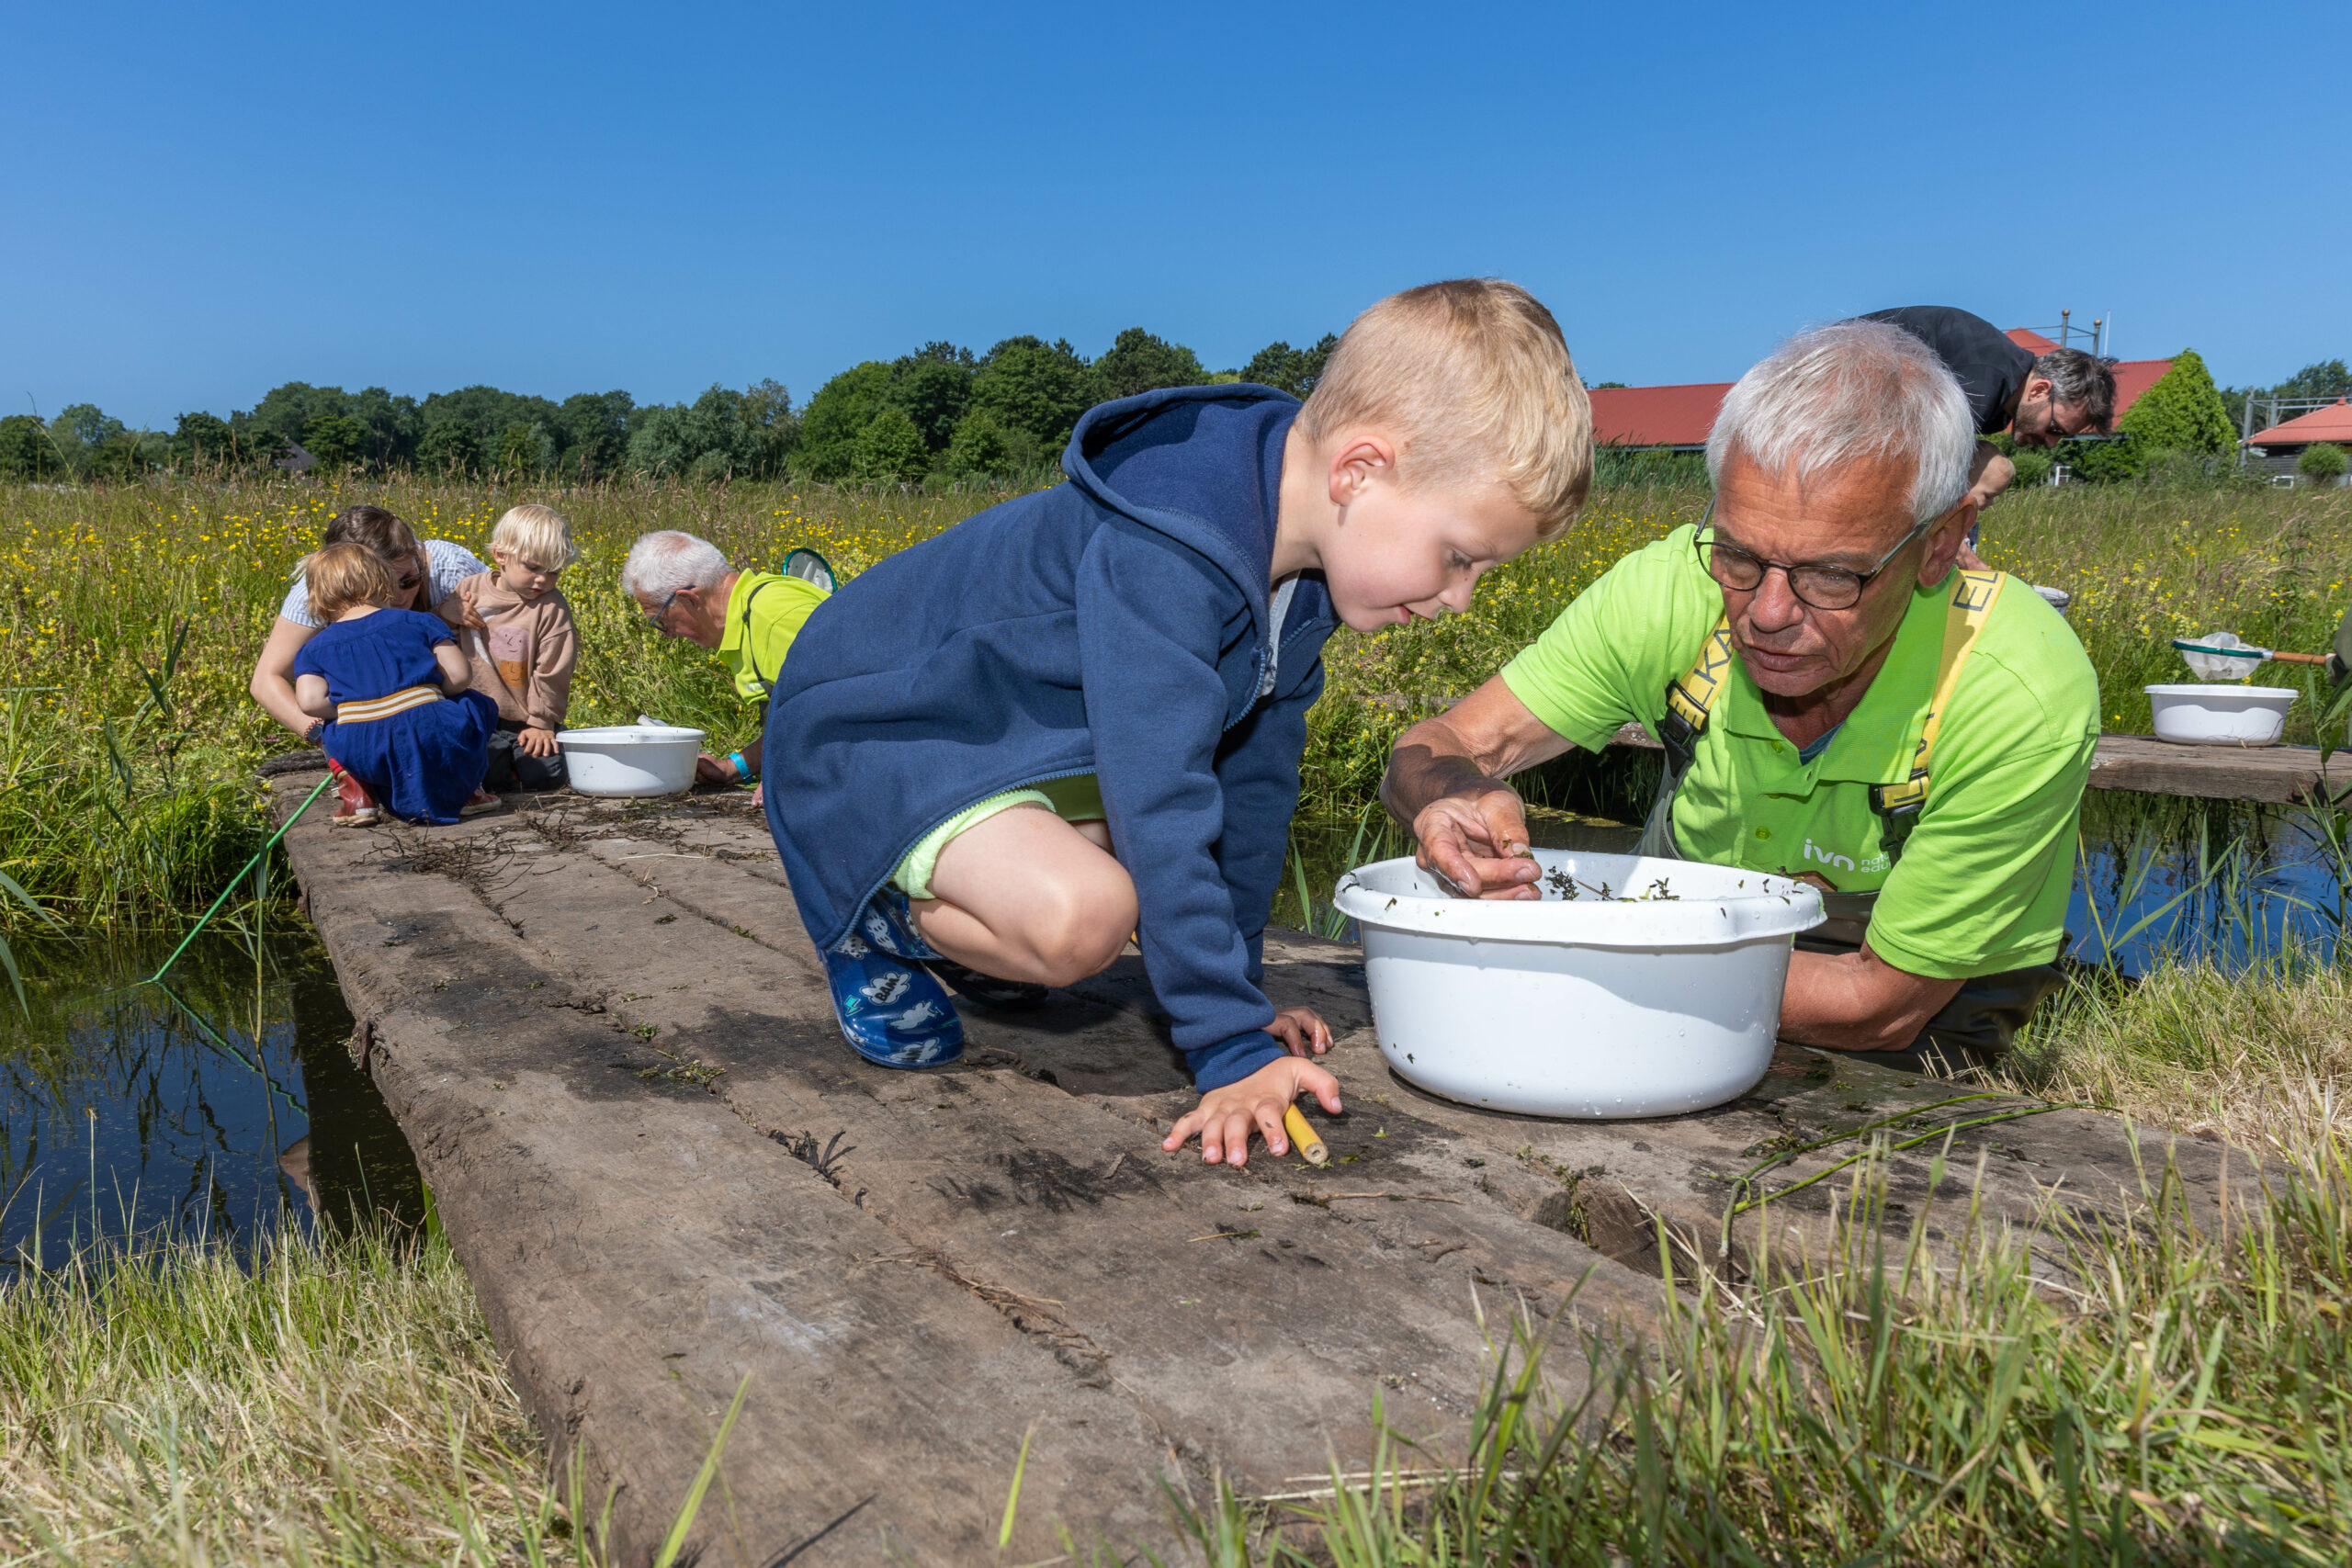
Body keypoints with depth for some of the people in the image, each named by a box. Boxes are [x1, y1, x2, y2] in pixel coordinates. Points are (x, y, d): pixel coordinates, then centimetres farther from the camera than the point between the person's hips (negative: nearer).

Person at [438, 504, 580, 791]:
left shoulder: (551, 607, -8)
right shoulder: (471, 589, 1)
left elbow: (552, 671, -6)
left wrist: (542, 722, -6)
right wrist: (446, 616, -9)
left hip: (527, 721, -1)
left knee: (545, 776, -18)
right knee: (486, 773, -22)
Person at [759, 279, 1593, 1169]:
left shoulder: (1302, 561, -4)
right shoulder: (1165, 557, -33)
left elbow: (1253, 778, 5)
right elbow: (1161, 813, -34)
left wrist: (1237, 989, 8)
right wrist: (1232, 1049, -31)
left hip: (1028, 738, 9)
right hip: (874, 724, -9)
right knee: (1082, 915, -32)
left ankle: (959, 933, 13)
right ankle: (886, 921, -2)